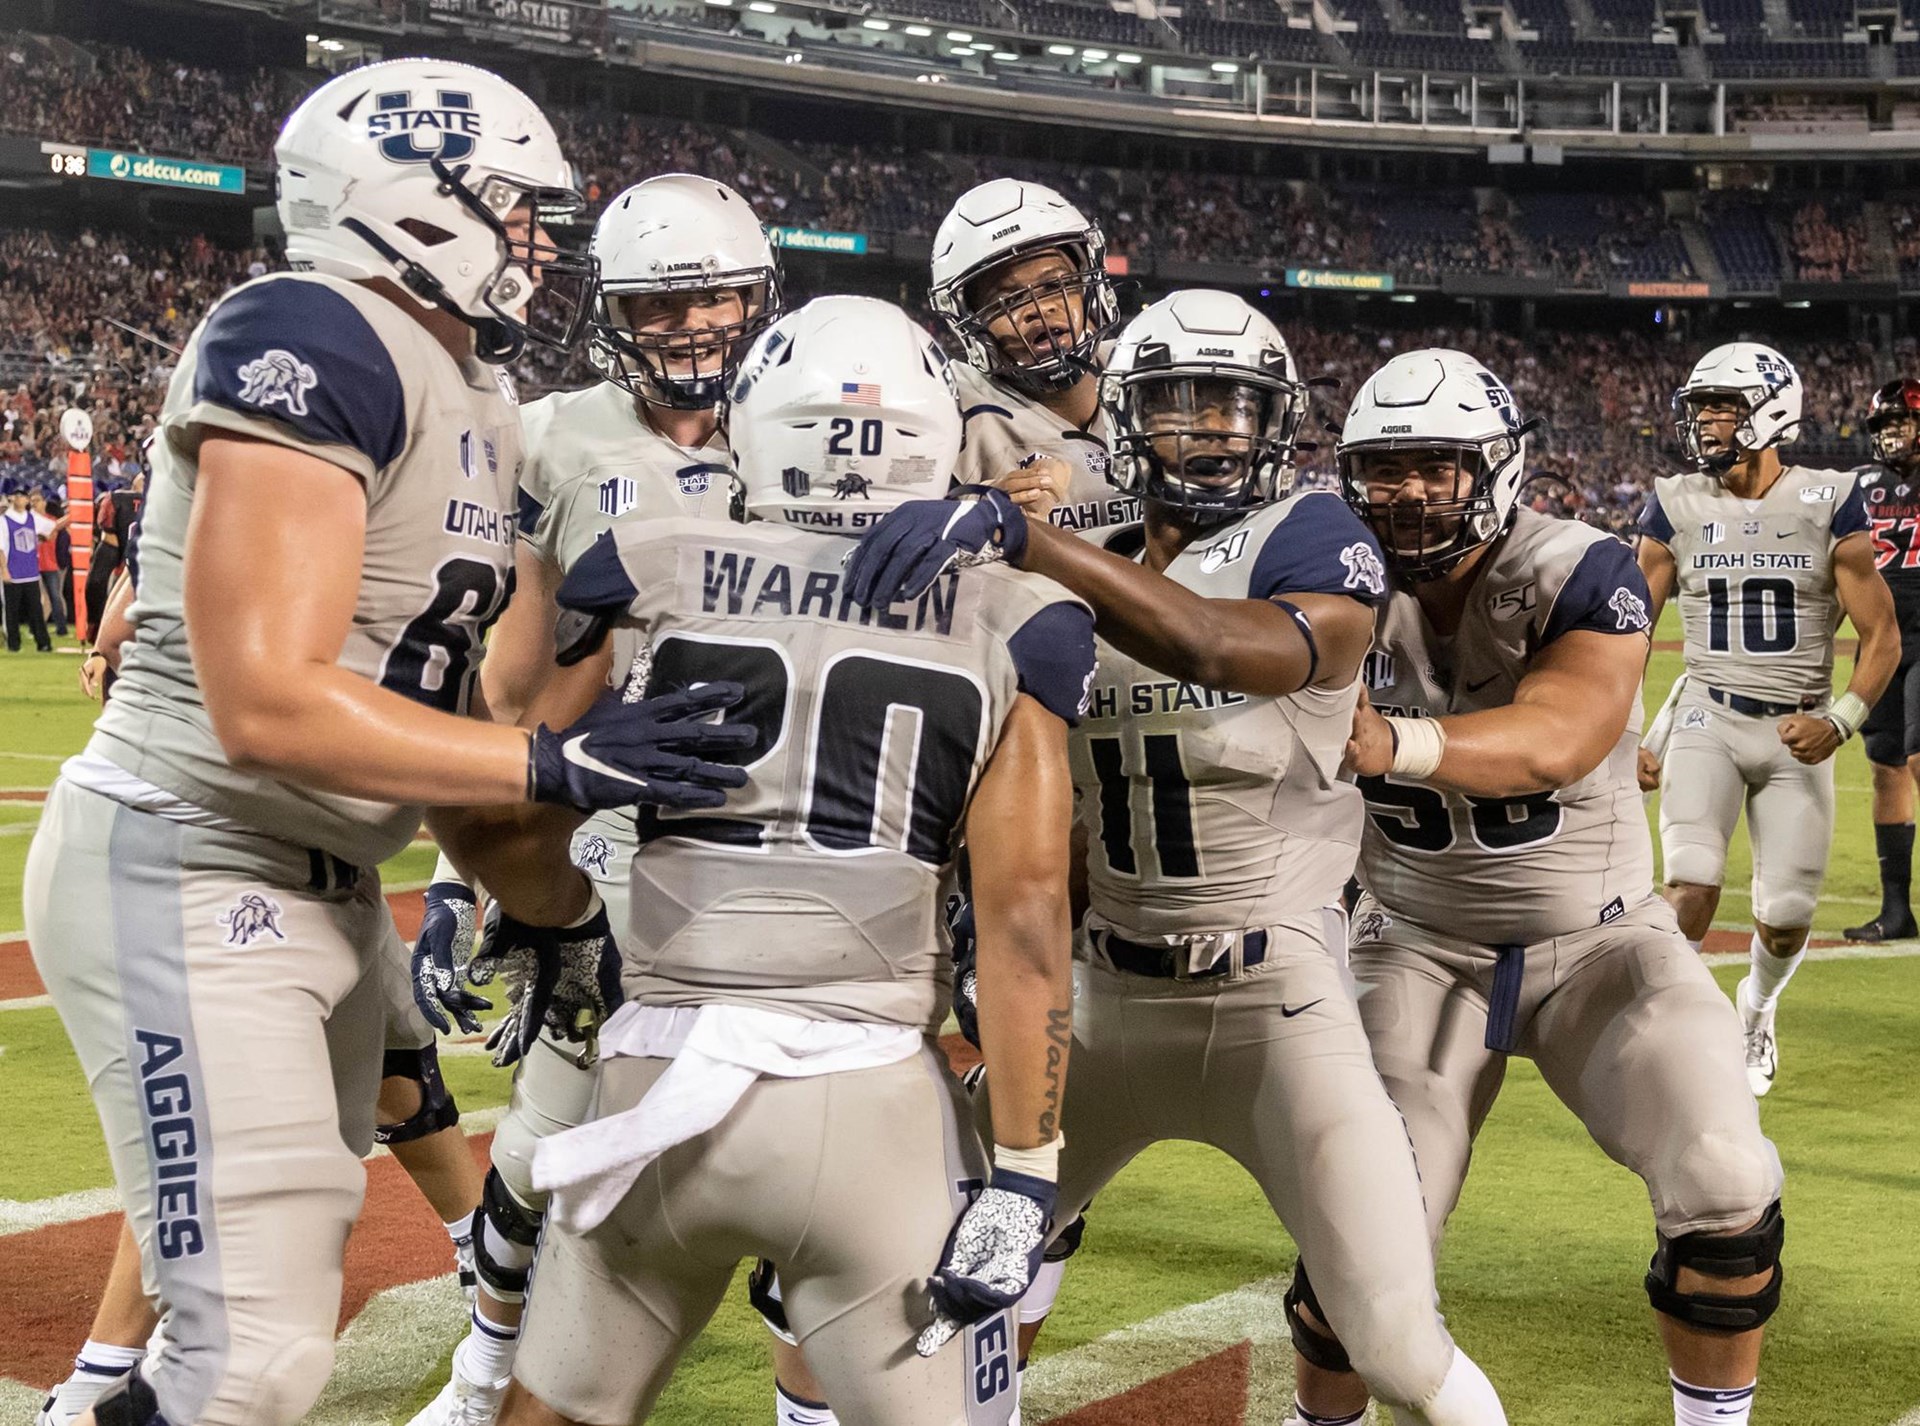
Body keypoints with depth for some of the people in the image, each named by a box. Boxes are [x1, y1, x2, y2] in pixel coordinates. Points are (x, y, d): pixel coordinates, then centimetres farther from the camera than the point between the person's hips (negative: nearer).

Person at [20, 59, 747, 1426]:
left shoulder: (477, 398, 11)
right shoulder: (311, 346, -19)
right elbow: (265, 705, -26)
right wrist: (556, 763, -23)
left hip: (330, 886, 10)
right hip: (191, 880, -10)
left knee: (289, 1305, 19)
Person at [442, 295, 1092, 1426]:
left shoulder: (652, 575, 4)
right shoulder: (1007, 628, 2)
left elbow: (518, 839, 5)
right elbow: (1025, 910, -5)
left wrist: (567, 906, 28)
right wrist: (1026, 1174, -3)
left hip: (661, 1077, 2)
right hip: (869, 1102, -1)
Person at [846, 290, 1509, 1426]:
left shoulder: (1313, 547, -10)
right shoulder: (1084, 578, 6)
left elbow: (1219, 646, -33)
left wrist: (1012, 532, -42)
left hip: (1277, 998, -5)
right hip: (1107, 992, 5)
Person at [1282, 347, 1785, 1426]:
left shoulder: (1579, 577, -18)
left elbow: (1551, 745, -35)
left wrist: (1398, 745, -53)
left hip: (1599, 939, -1)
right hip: (1423, 950, 1)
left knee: (1727, 1189, -15)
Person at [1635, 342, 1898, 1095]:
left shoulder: (1828, 505, -5)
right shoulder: (1676, 507, 0)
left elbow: (1882, 635, -2)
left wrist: (1842, 721, -16)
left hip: (1798, 732, 0)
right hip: (1708, 720, 0)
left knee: (1785, 919, 4)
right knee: (1691, 893, -19)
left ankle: (1756, 1010, 37)